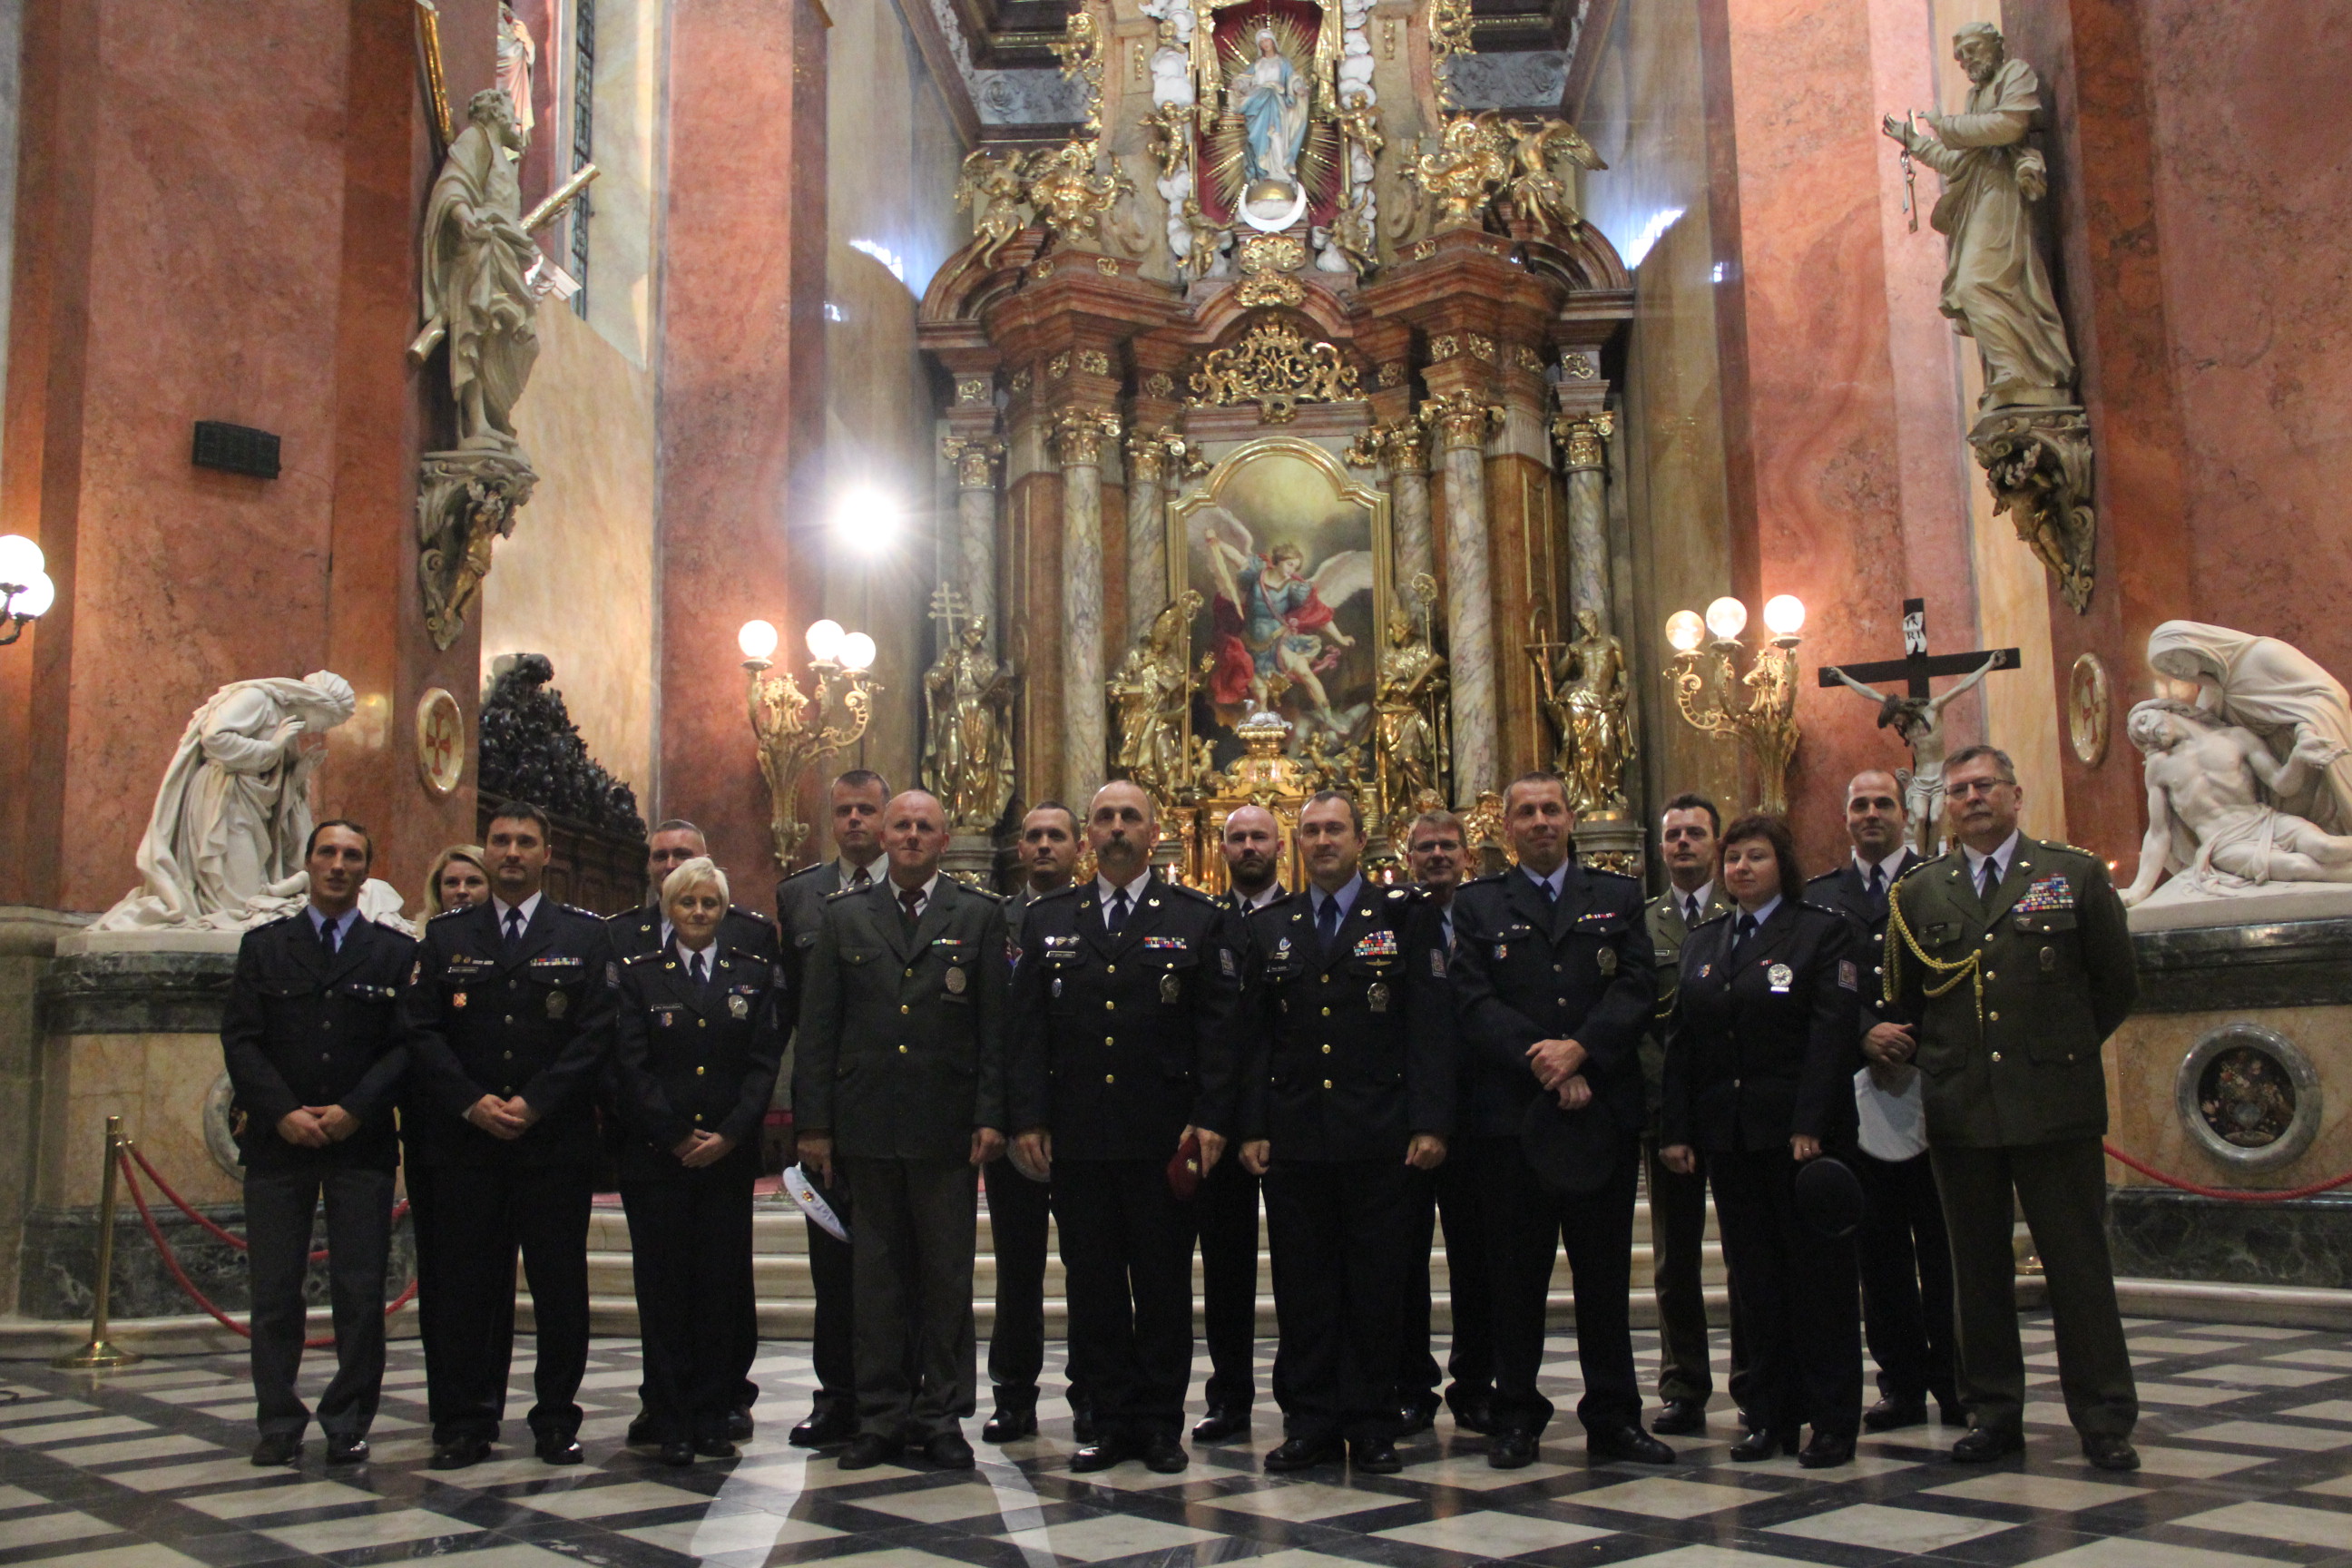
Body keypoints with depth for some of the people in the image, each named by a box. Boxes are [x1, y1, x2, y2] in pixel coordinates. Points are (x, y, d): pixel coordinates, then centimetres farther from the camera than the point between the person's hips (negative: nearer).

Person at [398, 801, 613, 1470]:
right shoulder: (445, 937, 11)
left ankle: (557, 1419, 14)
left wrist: (535, 1102, -11)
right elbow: (420, 1030, 3)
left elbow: (596, 1034, -2)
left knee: (561, 1284, 3)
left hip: (556, 1141, -1)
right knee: (465, 1284, 3)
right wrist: (471, 1102, -10)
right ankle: (465, 1422, 13)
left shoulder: (585, 936, 6)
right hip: (463, 1140, 1)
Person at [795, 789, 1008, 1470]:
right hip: (866, 1125, 1)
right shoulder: (844, 917, 10)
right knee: (877, 1274, 8)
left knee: (947, 1275, 5)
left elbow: (995, 1025, 2)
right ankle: (882, 1416, 17)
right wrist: (813, 1121, 1)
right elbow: (817, 1027, 7)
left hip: (947, 1128, -1)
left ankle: (941, 1415, 15)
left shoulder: (979, 916, 6)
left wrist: (990, 1116, -6)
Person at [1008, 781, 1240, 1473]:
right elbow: (1029, 1028, 8)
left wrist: (1209, 1118, -8)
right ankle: (1112, 1421, 17)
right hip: (1077, 1136, 2)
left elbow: (1217, 1026, 0)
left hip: (1164, 1135, -2)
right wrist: (1029, 1118, 0)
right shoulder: (1047, 920, 11)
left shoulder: (1197, 918, 5)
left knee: (1164, 1285, 5)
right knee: (1092, 1286, 7)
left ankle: (1161, 1422, 17)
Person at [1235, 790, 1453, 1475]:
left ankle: (1372, 1425, 15)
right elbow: (1252, 1036, 9)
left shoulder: (1406, 917, 4)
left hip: (1378, 1136, -2)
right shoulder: (1269, 927, 11)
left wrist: (1430, 1122, -9)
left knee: (1375, 1284, 4)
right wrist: (1251, 1127, 1)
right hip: (1292, 1136, 2)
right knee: (1302, 1286, 5)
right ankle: (1309, 1423, 15)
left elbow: (1431, 1026, -2)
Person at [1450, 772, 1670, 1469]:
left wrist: (1581, 1050, -14)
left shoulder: (1619, 897, 12)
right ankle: (1517, 1417, 14)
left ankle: (1613, 1417, 15)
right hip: (1511, 1115, -1)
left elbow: (1637, 991, 1)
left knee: (1605, 1270, 6)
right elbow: (1475, 1005, -2)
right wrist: (1544, 1067, -13)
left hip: (1605, 1112, 1)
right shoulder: (1476, 906, 8)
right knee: (1516, 1273, 4)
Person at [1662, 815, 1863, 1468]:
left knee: (1819, 1273, 2)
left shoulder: (1822, 930, -1)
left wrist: (1810, 1125, -18)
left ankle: (1833, 1421, 11)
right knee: (1753, 1278, 8)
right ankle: (1772, 1415, 17)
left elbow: (1832, 1033, -10)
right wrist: (1676, 1130, 2)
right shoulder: (1702, 943, 13)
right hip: (1727, 1136, 5)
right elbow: (1680, 1041, 10)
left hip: (1800, 1134, -4)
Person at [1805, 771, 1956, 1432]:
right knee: (1878, 1246, 5)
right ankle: (1901, 1383, 12)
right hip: (1858, 1090, 2)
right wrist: (1867, 1037, -12)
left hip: (1930, 1086, -2)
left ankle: (1956, 1380, 11)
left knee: (1942, 1244, 2)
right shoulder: (1820, 896, 11)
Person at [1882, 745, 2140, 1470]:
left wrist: (2062, 1051, 9)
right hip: (1959, 1106, 2)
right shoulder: (1917, 893, 9)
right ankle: (1994, 1412, 18)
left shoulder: (2077, 874, 3)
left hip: (2056, 1102, -2)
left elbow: (2116, 985, 8)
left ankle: (2105, 1420, 11)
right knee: (1978, 1267, 8)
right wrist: (1918, 1054, 5)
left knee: (2079, 1265, 2)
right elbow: (1902, 1000, 16)